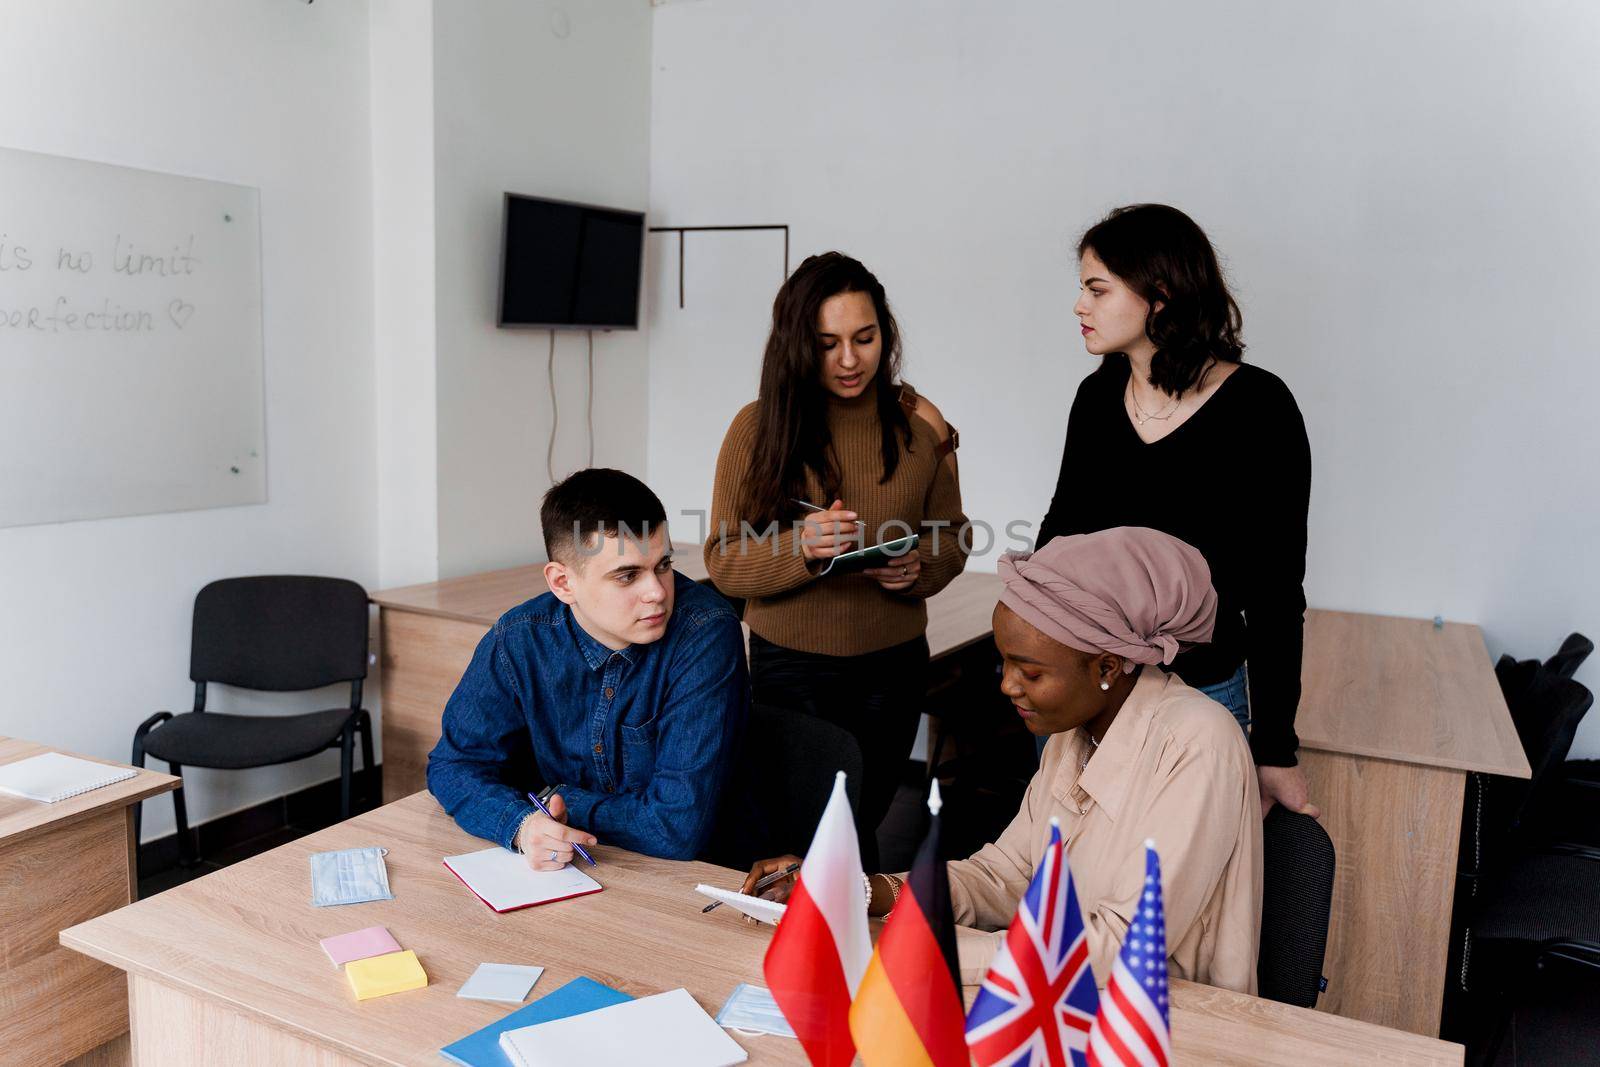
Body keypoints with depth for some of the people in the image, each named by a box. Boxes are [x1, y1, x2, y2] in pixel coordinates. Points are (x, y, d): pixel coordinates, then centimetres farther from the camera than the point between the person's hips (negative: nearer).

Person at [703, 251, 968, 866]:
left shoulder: (919, 423, -3)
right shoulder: (758, 427, -9)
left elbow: (949, 540, 7)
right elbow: (723, 562, -9)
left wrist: (918, 568, -16)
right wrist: (800, 548, -27)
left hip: (894, 665, 2)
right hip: (791, 663, -2)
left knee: (865, 817, 18)